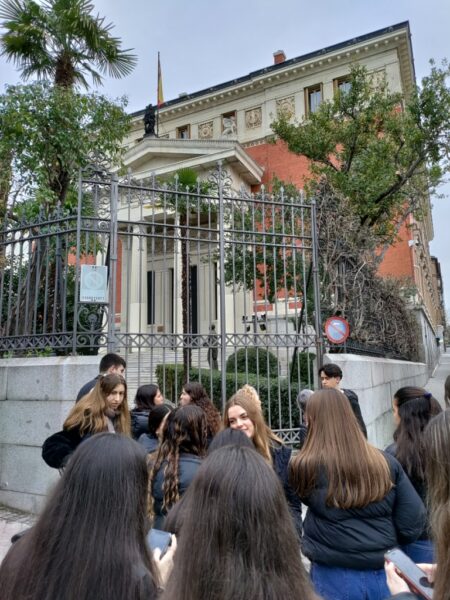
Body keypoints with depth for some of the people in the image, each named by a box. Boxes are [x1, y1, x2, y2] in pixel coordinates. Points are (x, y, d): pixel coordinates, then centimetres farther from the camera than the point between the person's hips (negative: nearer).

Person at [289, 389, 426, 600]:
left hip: (334, 576, -3)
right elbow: (413, 522, -4)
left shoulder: (306, 466, -16)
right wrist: (386, 542, 13)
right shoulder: (386, 463, -8)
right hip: (384, 572, 3)